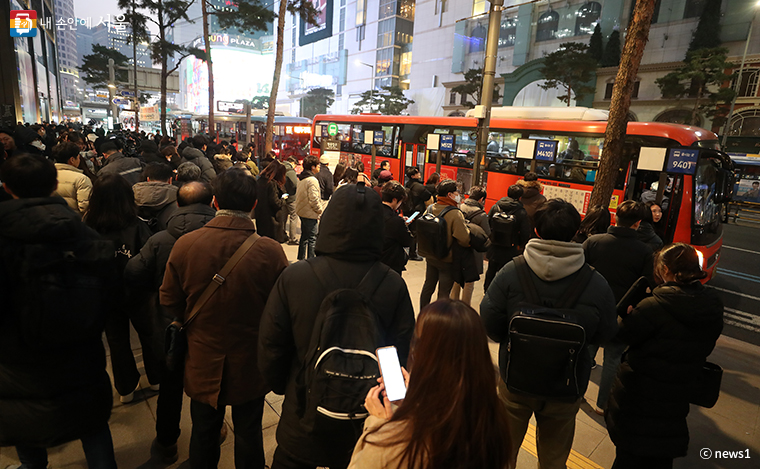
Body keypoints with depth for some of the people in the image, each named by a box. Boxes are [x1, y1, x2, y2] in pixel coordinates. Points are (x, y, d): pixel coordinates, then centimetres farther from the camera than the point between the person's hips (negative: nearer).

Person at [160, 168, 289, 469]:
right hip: (251, 365, -1)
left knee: (204, 435, 25)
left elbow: (169, 303, -5)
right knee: (249, 435, 22)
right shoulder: (271, 251, -25)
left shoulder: (184, 244, -17)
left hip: (202, 364, 2)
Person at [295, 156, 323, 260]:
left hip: (301, 212, 10)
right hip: (310, 213, -10)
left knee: (305, 235, 20)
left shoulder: (301, 179, 11)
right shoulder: (312, 180, -18)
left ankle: (301, 258, 30)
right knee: (312, 238, -3)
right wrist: (320, 210, -10)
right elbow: (313, 199, -23)